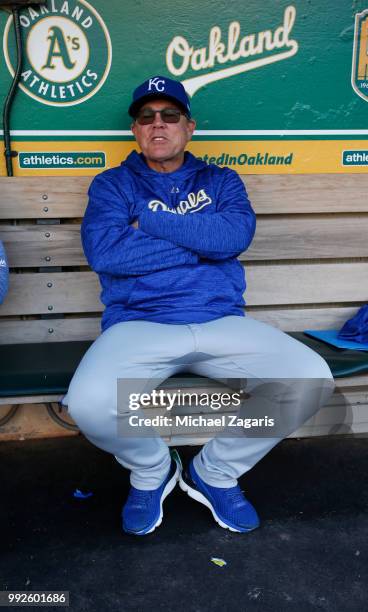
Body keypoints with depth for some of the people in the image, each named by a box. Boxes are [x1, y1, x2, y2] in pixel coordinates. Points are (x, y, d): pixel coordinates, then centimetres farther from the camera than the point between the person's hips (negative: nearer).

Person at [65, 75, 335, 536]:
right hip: (138, 323, -2)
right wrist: (204, 242, -6)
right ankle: (152, 471, 8)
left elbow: (237, 234, -7)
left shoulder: (221, 181, 16)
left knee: (311, 379, -20)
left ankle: (214, 473, 6)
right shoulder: (112, 184, 11)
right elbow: (102, 251, -11)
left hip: (221, 321, 2)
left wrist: (150, 221, -6)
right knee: (88, 405, -31)